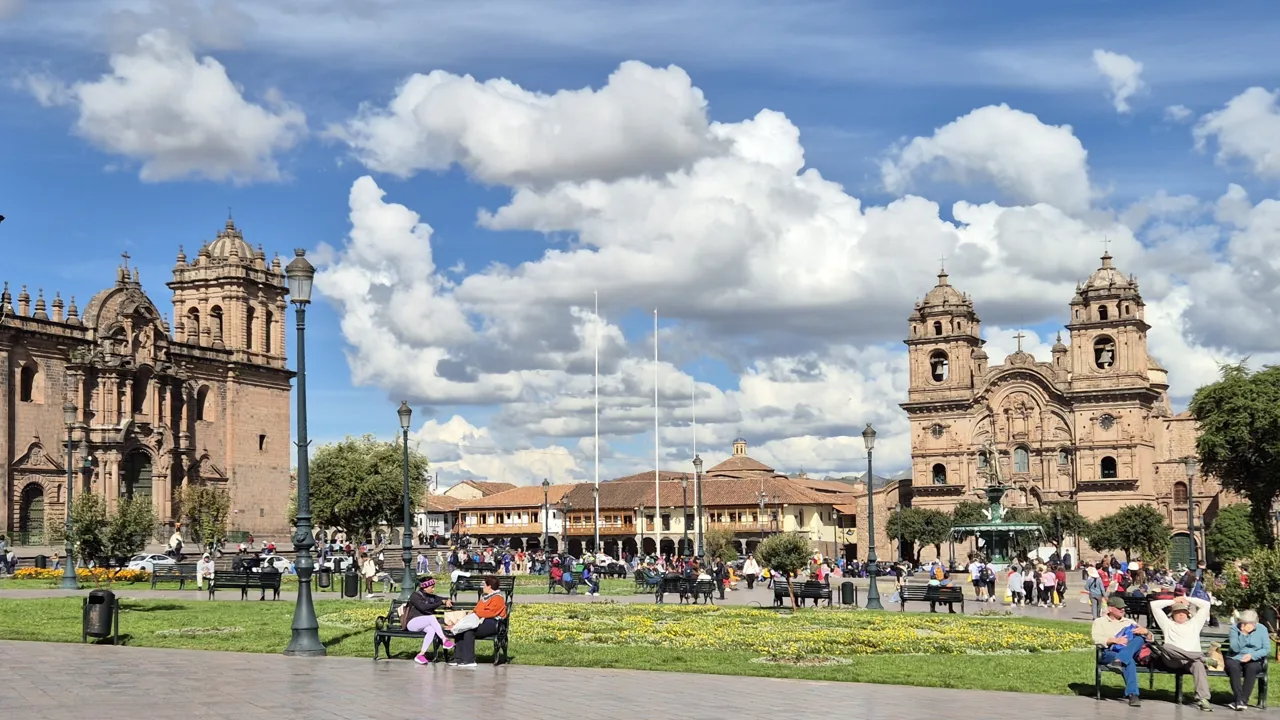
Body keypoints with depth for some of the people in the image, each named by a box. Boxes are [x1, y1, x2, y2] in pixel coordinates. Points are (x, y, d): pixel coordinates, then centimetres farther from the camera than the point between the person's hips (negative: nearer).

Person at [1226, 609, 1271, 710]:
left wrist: (1252, 655, -19)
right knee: (1233, 666, -34)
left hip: (1254, 660, 0)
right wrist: (1243, 634, -26)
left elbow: (1267, 649, -5)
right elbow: (1235, 648, -15)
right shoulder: (1234, 628, -5)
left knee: (1251, 667, -34)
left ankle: (1243, 700, -31)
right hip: (1235, 659, 0)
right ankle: (1239, 700, -37)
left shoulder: (1262, 629, -1)